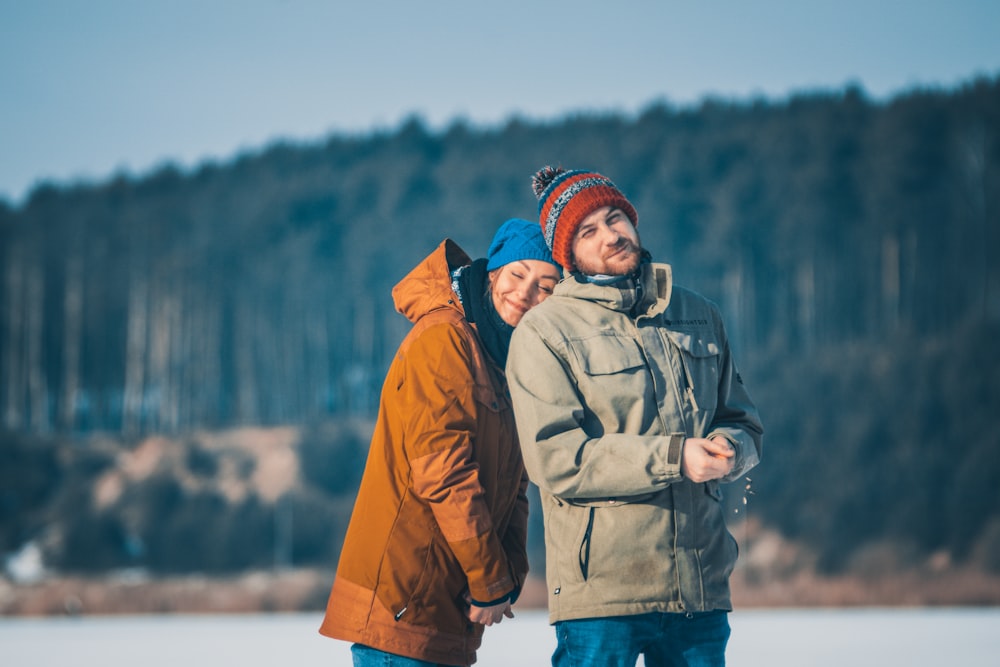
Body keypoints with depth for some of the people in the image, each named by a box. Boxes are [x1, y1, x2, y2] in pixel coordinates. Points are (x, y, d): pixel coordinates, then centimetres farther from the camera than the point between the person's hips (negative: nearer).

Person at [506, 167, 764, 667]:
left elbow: (742, 421, 19)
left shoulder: (699, 316, 15)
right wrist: (672, 457, -18)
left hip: (701, 585, 5)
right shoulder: (543, 332, -3)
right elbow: (555, 458, -13)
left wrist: (730, 448, -6)